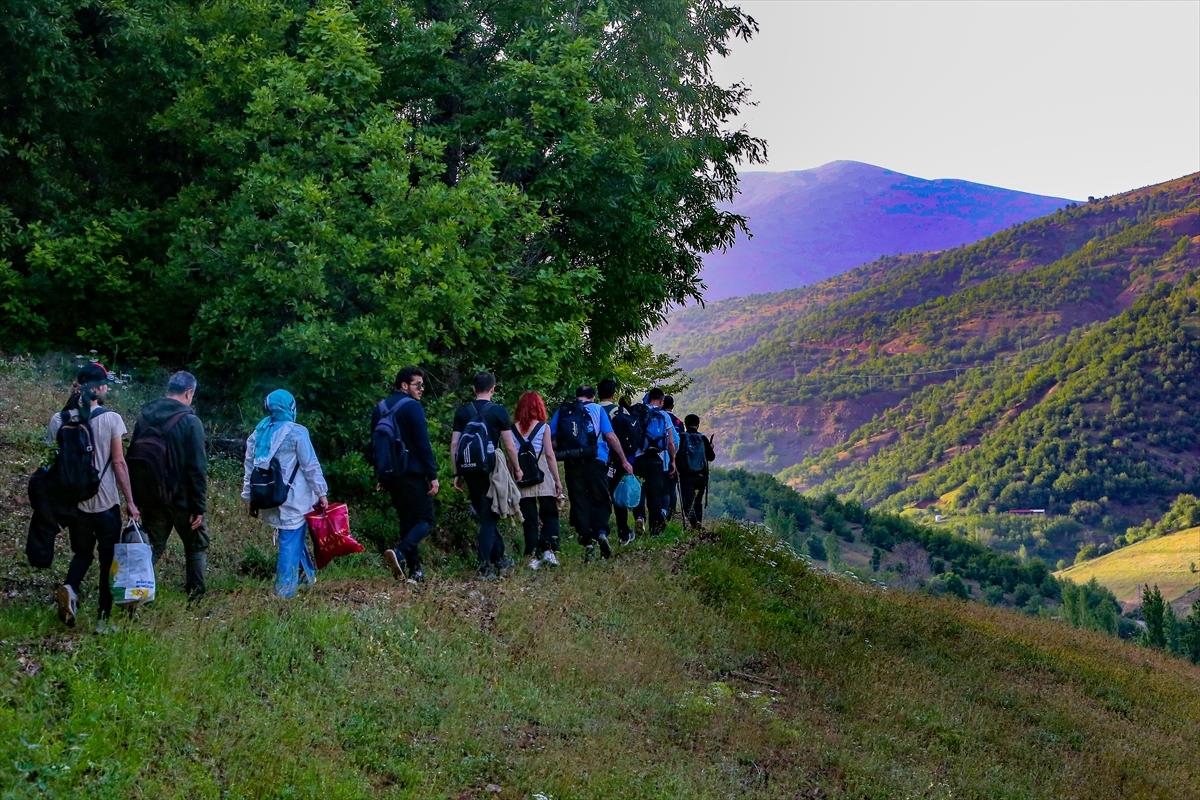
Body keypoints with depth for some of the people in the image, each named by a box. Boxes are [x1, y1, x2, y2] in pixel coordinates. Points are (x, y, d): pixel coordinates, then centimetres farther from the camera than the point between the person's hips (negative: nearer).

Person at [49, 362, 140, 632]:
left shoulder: (59, 420, -1)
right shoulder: (111, 419, -11)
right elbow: (119, 463, -10)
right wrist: (130, 501, -2)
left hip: (72, 501, 3)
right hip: (105, 503, -3)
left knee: (82, 552, 21)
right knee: (108, 558, 11)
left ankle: (69, 589, -8)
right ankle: (103, 618, 12)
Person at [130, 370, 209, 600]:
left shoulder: (144, 416, 6)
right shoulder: (190, 421, -12)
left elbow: (132, 459, 11)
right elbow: (197, 468, -15)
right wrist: (199, 507, -11)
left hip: (149, 497, 5)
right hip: (181, 499, -5)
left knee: (152, 546, 15)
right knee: (197, 546, 11)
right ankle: (195, 597, 10)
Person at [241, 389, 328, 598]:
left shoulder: (258, 434, 8)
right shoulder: (297, 433, -9)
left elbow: (250, 468, 11)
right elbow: (311, 466, -9)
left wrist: (249, 498, 18)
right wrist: (321, 493, -3)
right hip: (292, 500, -6)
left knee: (292, 539, 18)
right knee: (291, 543, -2)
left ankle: (309, 576, 26)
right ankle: (284, 591, -2)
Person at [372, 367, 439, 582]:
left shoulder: (380, 409, 14)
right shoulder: (412, 407, -10)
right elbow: (423, 445, -15)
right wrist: (433, 476, -13)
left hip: (391, 475, 8)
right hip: (413, 474, -8)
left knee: (407, 520, 14)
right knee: (425, 520, -3)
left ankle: (415, 571, 10)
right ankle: (399, 552, -26)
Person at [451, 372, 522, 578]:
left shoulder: (462, 411, 6)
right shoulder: (499, 411, -5)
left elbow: (454, 445, 5)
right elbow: (509, 446, -4)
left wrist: (457, 473, 11)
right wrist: (516, 469, 9)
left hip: (469, 469, 4)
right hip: (491, 469, -4)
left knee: (485, 515, 17)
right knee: (489, 517, 1)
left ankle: (499, 559, 26)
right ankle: (485, 565, -7)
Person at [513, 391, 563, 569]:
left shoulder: (513, 429, 3)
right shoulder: (543, 427, -2)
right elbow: (550, 455, -4)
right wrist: (557, 480, 0)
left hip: (522, 480, 2)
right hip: (543, 480, -2)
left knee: (529, 519, 7)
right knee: (549, 515, 10)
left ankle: (533, 556, 5)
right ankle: (548, 549, -4)